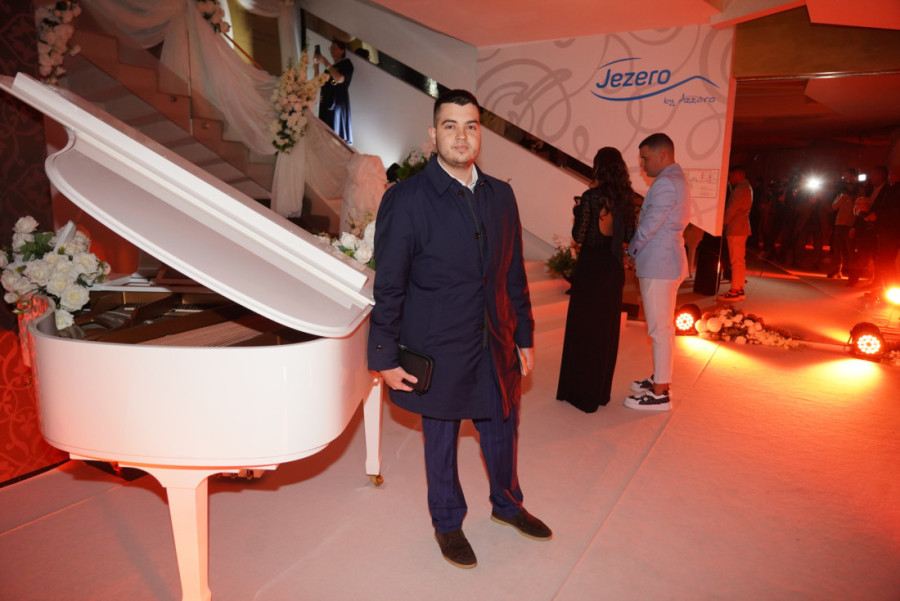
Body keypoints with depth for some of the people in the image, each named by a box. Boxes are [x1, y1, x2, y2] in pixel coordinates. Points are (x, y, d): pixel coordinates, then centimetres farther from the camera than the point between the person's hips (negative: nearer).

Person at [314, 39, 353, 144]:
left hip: (338, 104, -7)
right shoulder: (330, 67, 21)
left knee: (337, 133, -10)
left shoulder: (346, 63, 2)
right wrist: (316, 64, 9)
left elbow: (339, 78, -18)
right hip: (326, 104, 7)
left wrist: (325, 63, -12)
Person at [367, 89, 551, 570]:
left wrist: (524, 336, 10)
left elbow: (513, 274, 8)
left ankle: (507, 504, 50)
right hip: (438, 353, -4)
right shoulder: (405, 200, -13)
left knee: (502, 433, 22)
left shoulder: (500, 195, 3)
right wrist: (385, 358, -10)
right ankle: (448, 524, 42)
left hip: (495, 349, 5)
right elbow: (388, 287, -11)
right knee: (441, 443, 15)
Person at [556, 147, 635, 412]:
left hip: (591, 266, -5)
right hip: (614, 268, 6)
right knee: (608, 327, 14)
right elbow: (629, 235, 6)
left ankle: (582, 392, 12)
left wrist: (577, 213, 2)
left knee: (583, 326, 5)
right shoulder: (625, 198, 2)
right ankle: (601, 391, 25)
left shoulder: (591, 196, -14)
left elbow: (578, 236, -14)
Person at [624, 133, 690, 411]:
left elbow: (650, 225, -18)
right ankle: (659, 379, 29)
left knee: (660, 329, -4)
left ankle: (659, 394, 4)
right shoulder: (676, 179, 17)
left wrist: (630, 253, -3)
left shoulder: (665, 183, -17)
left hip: (658, 265, -11)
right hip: (666, 262, 11)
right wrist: (637, 251, 9)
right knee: (663, 327, 17)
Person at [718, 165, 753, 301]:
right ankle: (739, 289, 17)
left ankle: (735, 292, -8)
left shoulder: (740, 188, -13)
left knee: (736, 261, -9)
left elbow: (732, 209, -16)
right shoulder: (747, 187, 20)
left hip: (736, 230, -11)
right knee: (740, 260, 12)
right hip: (742, 228, 11)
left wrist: (722, 223, -6)